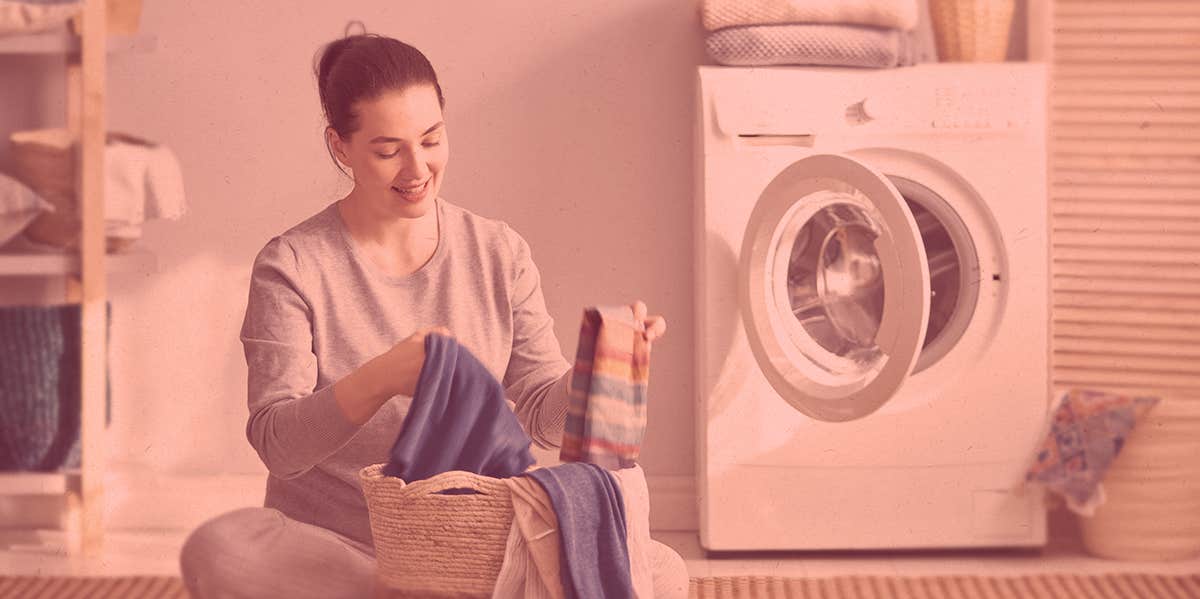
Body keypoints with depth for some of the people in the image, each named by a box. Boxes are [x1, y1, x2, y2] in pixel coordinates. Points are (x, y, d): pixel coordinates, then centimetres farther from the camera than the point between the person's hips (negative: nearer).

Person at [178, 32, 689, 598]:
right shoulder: (292, 266, -5)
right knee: (215, 551, -35)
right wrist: (380, 379, -32)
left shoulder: (500, 255, 4)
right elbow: (277, 443, -14)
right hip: (330, 545, -1)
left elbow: (543, 418, 2)